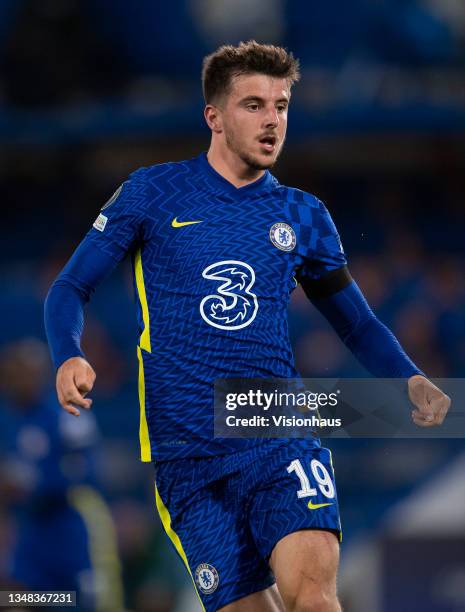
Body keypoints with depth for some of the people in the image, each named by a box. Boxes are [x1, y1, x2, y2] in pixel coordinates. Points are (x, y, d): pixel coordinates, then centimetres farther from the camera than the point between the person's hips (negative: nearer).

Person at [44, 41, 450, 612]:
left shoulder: (303, 216, 11)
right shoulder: (152, 193, 5)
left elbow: (358, 323, 22)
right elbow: (70, 289, 7)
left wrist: (410, 380, 2)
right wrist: (69, 359, -15)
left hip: (282, 436, 1)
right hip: (185, 453, -1)